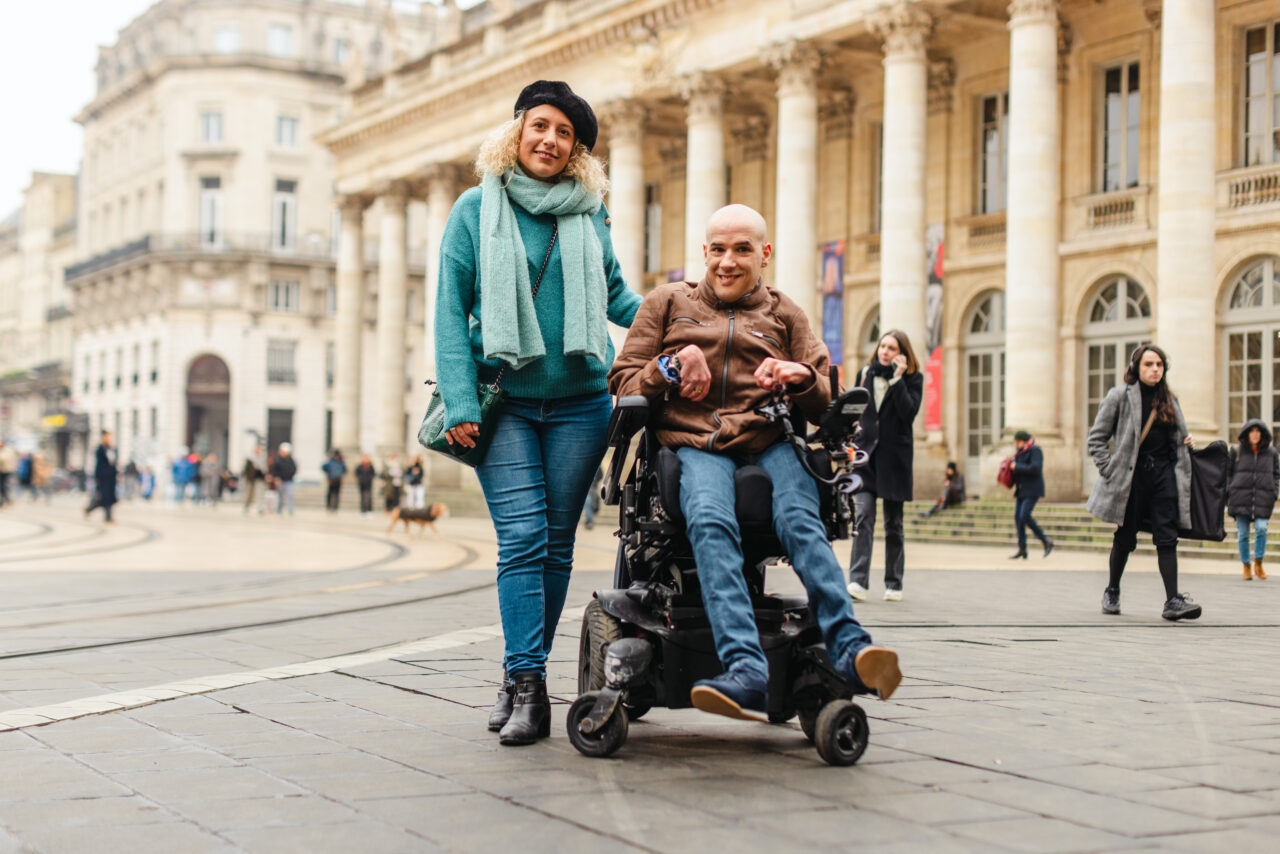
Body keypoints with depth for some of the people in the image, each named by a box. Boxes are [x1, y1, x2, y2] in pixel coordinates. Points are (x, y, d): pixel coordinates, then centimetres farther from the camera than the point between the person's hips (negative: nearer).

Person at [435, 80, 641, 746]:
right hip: (504, 399, -2)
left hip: (579, 401, 3)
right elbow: (451, 310, -1)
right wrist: (460, 404, -9)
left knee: (556, 541, 5)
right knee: (522, 536, -13)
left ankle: (525, 675, 16)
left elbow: (615, 295, 23)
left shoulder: (589, 215, 9)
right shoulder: (477, 209, 2)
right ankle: (526, 684, -11)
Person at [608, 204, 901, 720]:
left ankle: (850, 649, -48)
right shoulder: (668, 303, 24)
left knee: (799, 519, -33)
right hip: (694, 441, -1)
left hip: (769, 440, 2)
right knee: (710, 522, -35)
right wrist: (670, 367, -3)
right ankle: (747, 673, -51)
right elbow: (622, 382, 17)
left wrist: (800, 378, -6)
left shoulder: (785, 315, 26)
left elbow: (826, 405, 17)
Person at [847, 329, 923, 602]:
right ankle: (858, 582, -19)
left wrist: (897, 378, -15)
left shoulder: (913, 378, 2)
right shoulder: (865, 374, 11)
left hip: (895, 457, -2)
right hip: (865, 453, 2)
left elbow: (909, 412, -14)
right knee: (863, 515, -12)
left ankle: (893, 584, 13)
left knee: (894, 522, 5)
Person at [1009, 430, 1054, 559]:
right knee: (1017, 517, 0)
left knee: (1025, 516, -20)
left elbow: (1035, 468, -22)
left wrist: (1017, 467, -16)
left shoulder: (1035, 451, -9)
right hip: (1021, 490, 9)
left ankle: (1046, 540, -4)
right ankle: (1022, 549, 2)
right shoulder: (1020, 453, 17)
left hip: (1032, 490, -9)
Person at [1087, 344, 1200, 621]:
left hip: (1164, 472, 3)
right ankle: (1112, 592, 26)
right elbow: (1096, 438, -2)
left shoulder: (1169, 400, 14)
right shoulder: (1119, 396, -2)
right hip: (1131, 474, -3)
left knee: (1167, 537, -7)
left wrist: (1185, 445, 5)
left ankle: (1173, 601, -11)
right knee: (1126, 537, 6)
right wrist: (1110, 470, -9)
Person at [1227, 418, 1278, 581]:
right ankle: (1246, 566, 15)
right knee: (1243, 533, 0)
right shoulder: (1237, 451, 5)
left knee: (1261, 528, -15)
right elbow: (1228, 473, 10)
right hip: (1241, 497, 0)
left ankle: (1258, 564, 4)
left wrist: (1274, 495, 8)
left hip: (1262, 499, 0)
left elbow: (1276, 475, 16)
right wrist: (1228, 494, 4)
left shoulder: (1271, 452, 9)